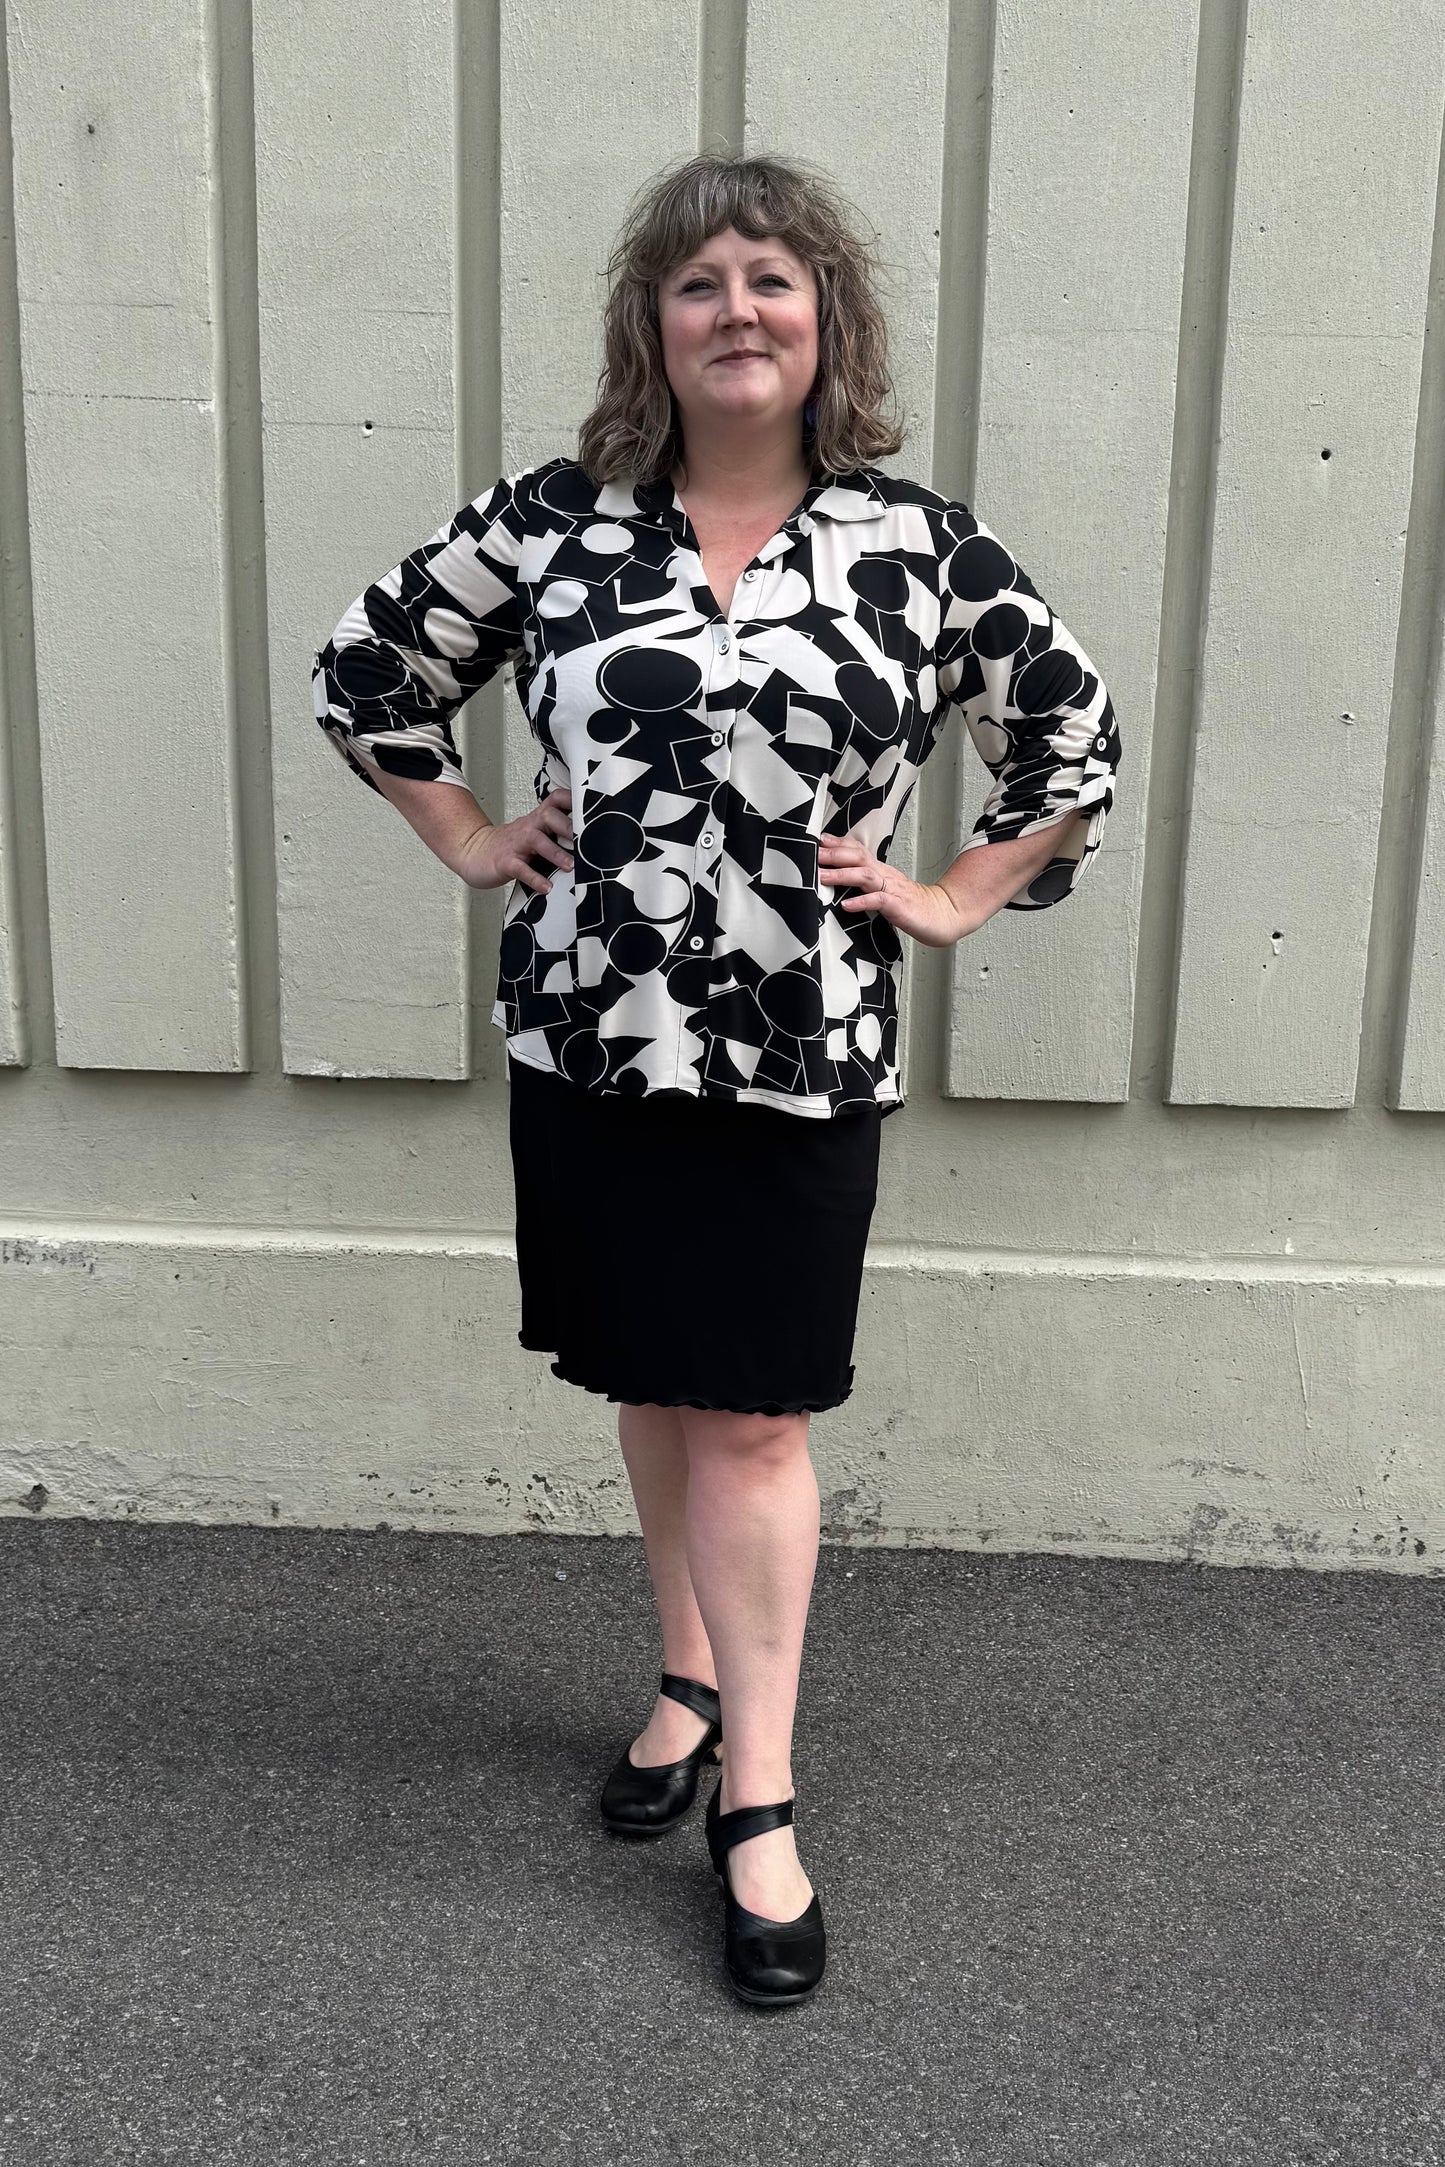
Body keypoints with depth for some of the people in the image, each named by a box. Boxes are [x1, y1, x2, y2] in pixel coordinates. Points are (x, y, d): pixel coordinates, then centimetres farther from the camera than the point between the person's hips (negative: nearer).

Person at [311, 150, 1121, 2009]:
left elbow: (1075, 735, 10)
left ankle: (759, 1803, 14)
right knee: (649, 1388, 15)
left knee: (752, 1419, 1)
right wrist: (468, 841, 7)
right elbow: (366, 672, 13)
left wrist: (956, 898, 4)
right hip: (588, 1038, 2)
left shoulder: (919, 545, -1)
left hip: (801, 1060, -2)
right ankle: (690, 1675, 38)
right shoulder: (550, 520, 0)